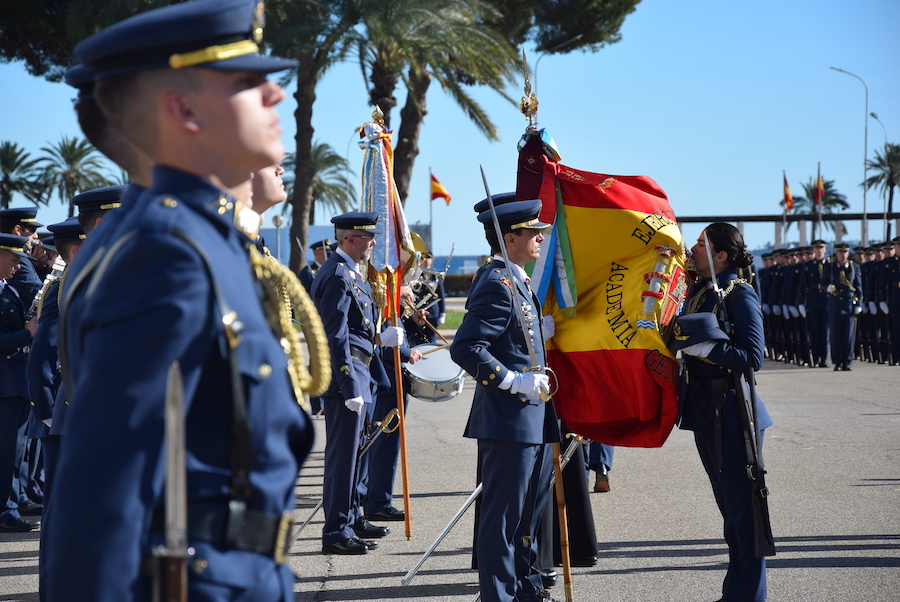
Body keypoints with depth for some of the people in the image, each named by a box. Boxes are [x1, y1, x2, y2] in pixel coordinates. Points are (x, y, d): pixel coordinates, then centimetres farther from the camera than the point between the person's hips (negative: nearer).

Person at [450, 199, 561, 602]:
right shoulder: (498, 285, -17)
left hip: (532, 421, 11)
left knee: (530, 507, 19)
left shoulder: (515, 282, 15)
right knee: (503, 514, -3)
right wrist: (515, 382, -23)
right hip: (509, 421, -11)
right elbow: (465, 349, -25)